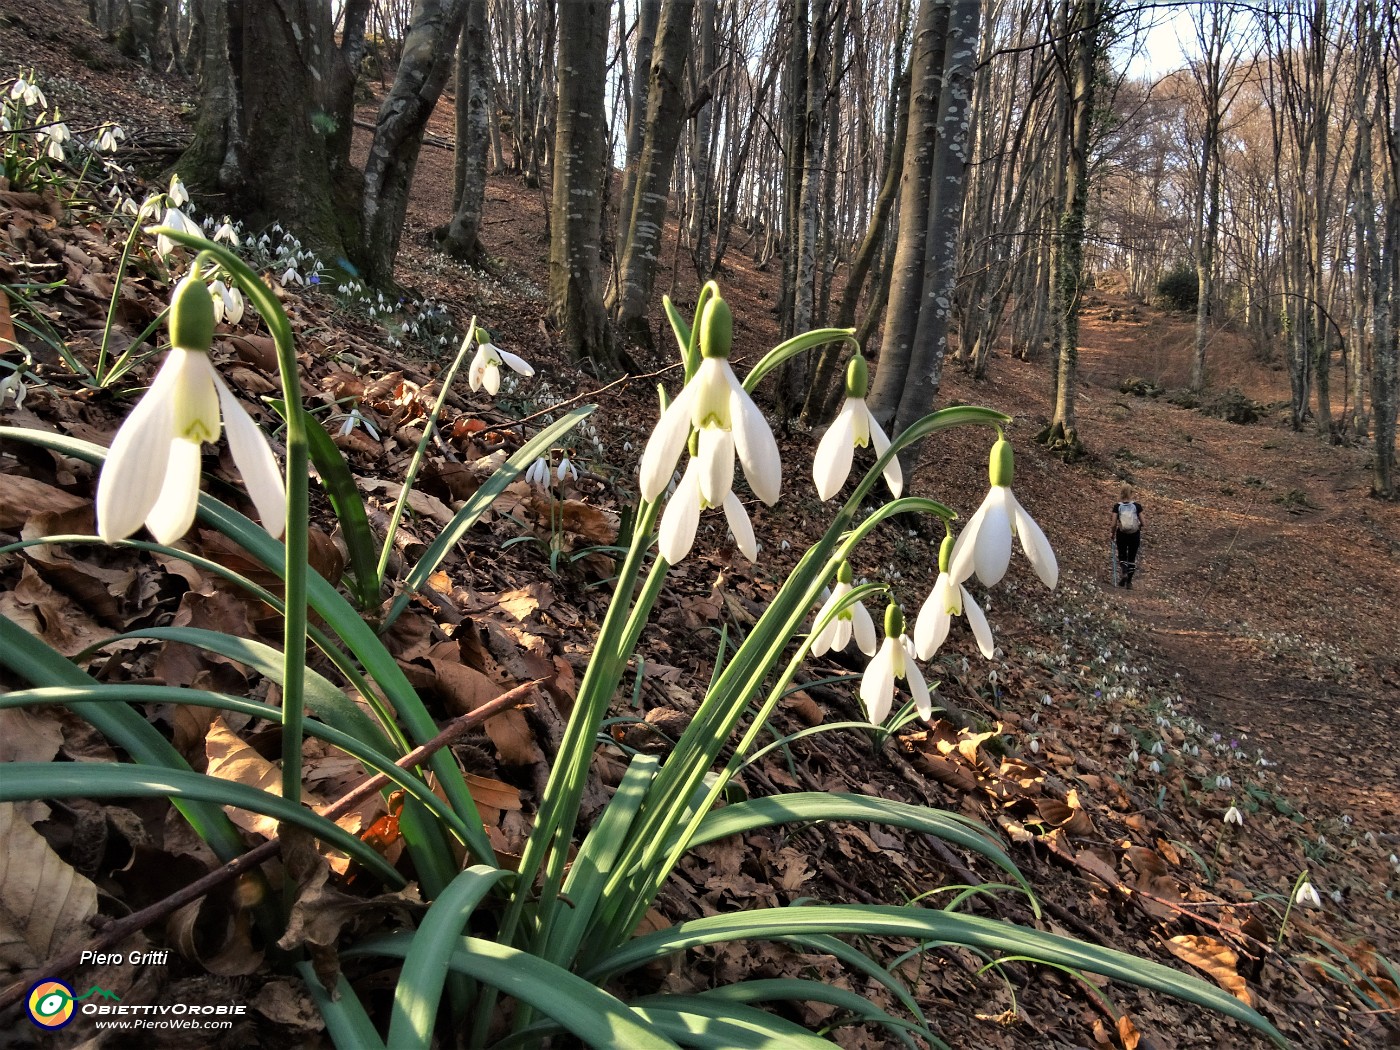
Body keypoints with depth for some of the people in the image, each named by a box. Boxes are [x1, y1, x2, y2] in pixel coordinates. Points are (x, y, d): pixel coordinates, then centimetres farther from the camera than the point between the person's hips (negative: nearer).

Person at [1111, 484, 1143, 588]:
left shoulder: (1117, 506, -8)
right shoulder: (1137, 505, -7)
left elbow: (1114, 524, -9)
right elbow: (1142, 523, -4)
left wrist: (1113, 535, 6)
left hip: (1121, 535, 0)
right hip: (1135, 535, 0)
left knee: (1122, 556, 16)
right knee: (1132, 558, 12)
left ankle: (1123, 572, -13)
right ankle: (1129, 582, 13)